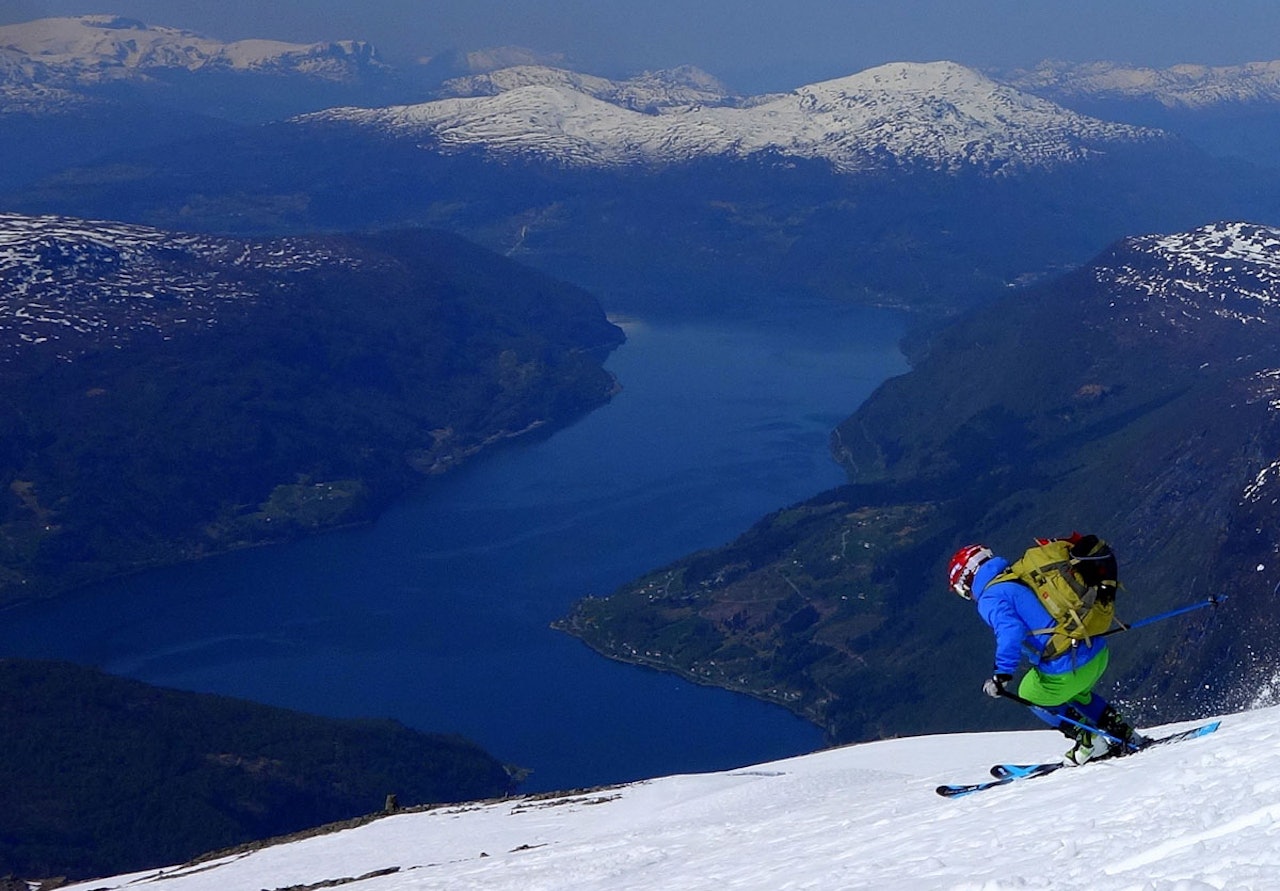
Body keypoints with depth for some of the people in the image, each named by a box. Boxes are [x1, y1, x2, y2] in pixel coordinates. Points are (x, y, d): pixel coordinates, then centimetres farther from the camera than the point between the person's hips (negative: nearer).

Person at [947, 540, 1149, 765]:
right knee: (1076, 694, 38)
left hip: (1067, 667, -8)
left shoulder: (990, 598, -7)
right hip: (1099, 652, 8)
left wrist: (1002, 674, -24)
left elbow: (1011, 631, -25)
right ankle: (1127, 736, 31)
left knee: (1030, 695, 24)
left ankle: (1090, 742, 20)